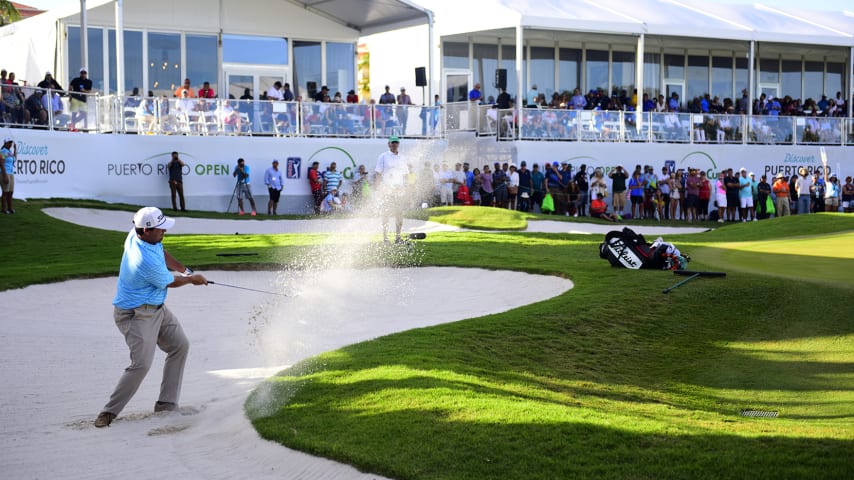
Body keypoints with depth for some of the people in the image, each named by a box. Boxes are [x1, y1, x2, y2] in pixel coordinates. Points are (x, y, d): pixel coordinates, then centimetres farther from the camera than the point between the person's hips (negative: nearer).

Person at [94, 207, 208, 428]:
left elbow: (162, 254, 19)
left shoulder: (135, 235, -5)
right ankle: (109, 412, -6)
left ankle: (166, 403, 13)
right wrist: (192, 279, 8)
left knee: (180, 346, 12)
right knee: (141, 364, -19)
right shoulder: (147, 261, -31)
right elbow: (170, 282, -11)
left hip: (157, 308, 11)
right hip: (136, 315, -11)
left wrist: (185, 270, 16)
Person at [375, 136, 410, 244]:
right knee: (386, 213, -4)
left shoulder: (402, 158, 14)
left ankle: (398, 237, 7)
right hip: (387, 188, -4)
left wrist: (405, 188, 10)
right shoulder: (383, 156, 1)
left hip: (399, 189, 4)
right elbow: (378, 173, -3)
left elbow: (406, 174, 19)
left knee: (399, 214, 1)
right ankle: (385, 237, -1)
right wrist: (379, 188, -11)